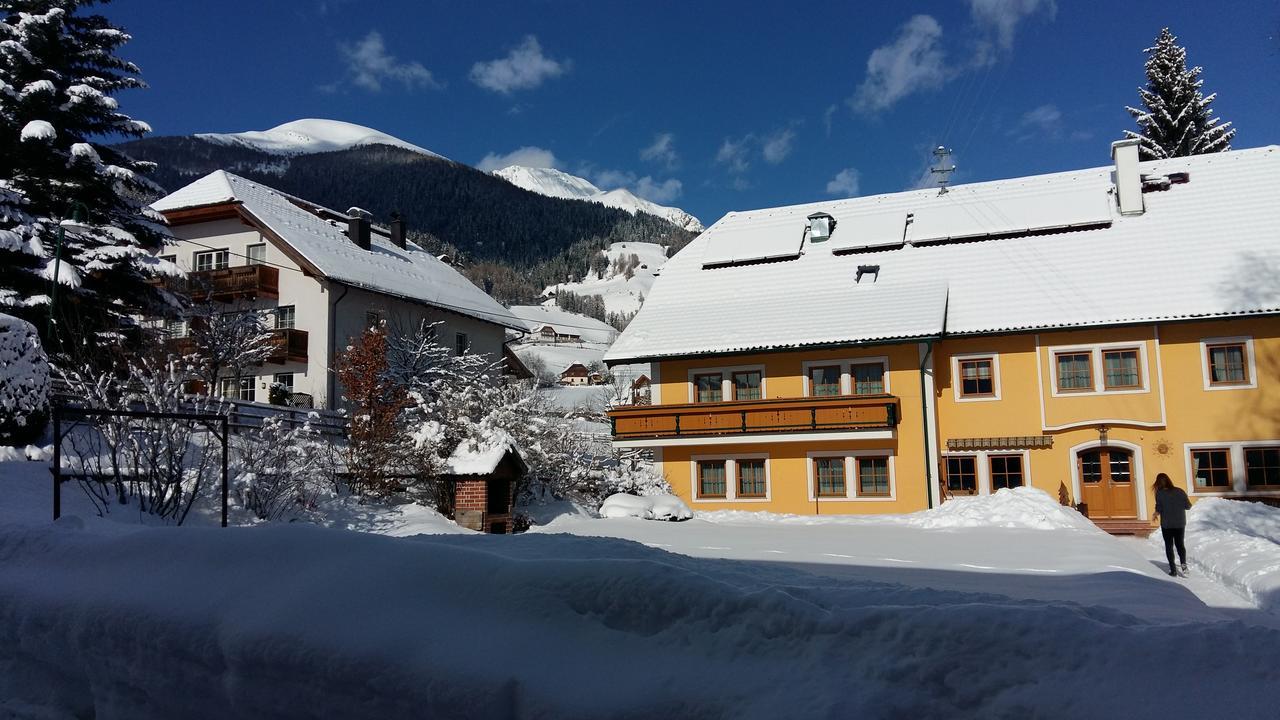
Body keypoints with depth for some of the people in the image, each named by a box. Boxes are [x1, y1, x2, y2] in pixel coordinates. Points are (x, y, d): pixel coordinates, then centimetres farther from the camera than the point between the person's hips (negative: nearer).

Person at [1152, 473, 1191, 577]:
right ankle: (1183, 563, -7)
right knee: (1180, 544, 17)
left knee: (1169, 546, 10)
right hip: (1180, 523, 2)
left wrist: (1156, 513, 5)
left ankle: (1173, 569, 6)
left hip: (1166, 524, -2)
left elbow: (1159, 508, -16)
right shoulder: (1179, 491, -5)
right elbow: (1188, 506, -2)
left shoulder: (1159, 493, -12)